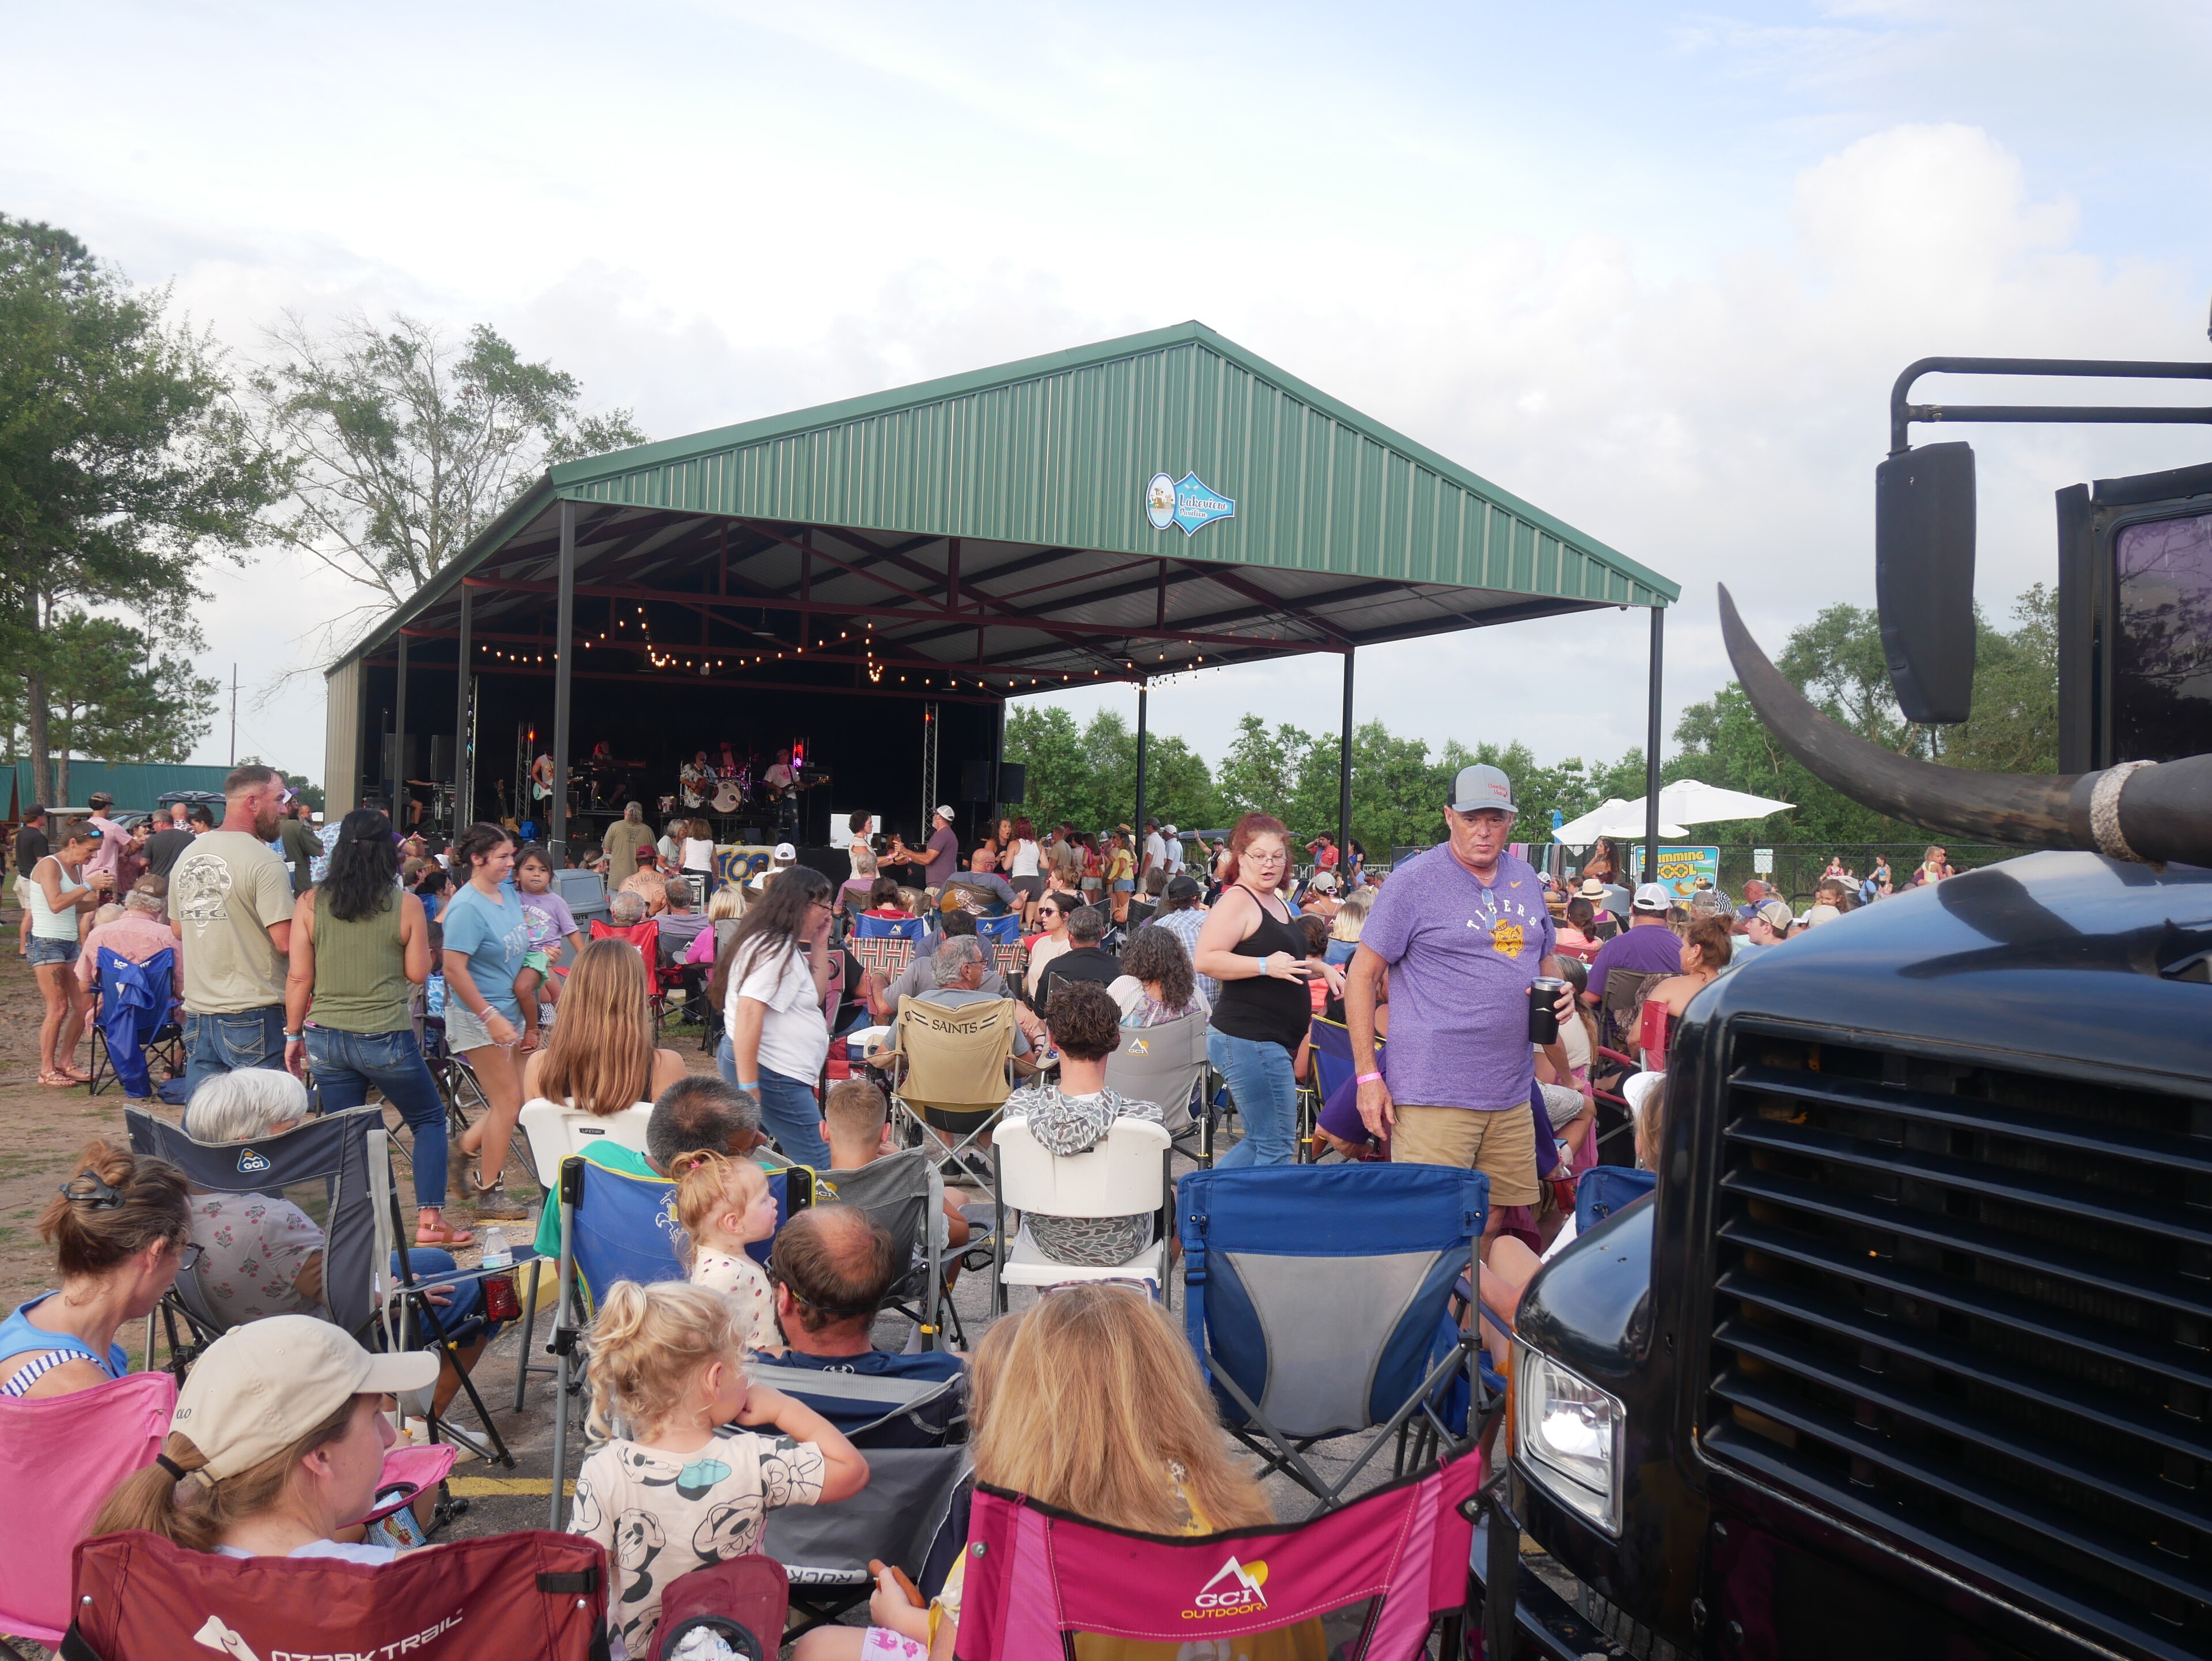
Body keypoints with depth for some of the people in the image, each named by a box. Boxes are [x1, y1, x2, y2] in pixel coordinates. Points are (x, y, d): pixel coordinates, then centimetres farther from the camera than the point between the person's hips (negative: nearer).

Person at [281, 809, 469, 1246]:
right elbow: (418, 973, -2)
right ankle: (429, 1220, 10)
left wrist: (293, 1035, 9)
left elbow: (298, 977, -1)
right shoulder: (406, 905, -8)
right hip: (386, 1037, -2)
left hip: (326, 1038, 3)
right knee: (430, 1119, 16)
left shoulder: (310, 903, -2)